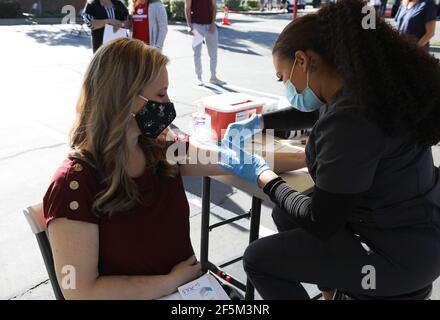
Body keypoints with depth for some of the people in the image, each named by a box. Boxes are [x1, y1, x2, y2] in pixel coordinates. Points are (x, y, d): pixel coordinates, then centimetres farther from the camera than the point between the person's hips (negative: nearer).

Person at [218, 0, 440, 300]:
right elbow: (315, 112, 20)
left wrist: (262, 175, -9)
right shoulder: (364, 84, -2)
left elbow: (321, 223, -22)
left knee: (257, 259, -1)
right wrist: (254, 123, 17)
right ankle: (333, 290, 38)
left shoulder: (348, 121, -31)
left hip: (398, 251, -9)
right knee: (284, 214, 21)